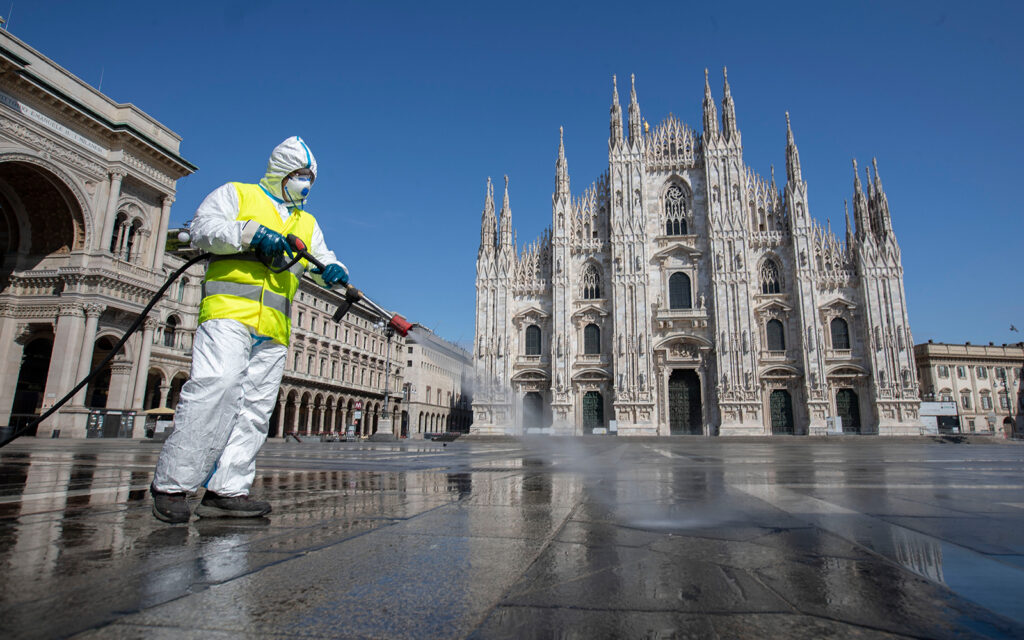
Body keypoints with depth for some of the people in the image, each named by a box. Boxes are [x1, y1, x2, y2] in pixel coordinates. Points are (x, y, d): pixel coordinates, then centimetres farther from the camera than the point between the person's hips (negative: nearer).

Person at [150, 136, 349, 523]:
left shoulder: (307, 223, 28)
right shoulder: (235, 194, 14)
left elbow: (320, 261, 17)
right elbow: (202, 229, 0)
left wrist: (333, 272, -7)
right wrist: (251, 233, -15)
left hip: (273, 329, 6)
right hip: (229, 311, -5)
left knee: (255, 408, -2)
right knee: (215, 388, -20)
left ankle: (226, 491, 0)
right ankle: (171, 485, -12)